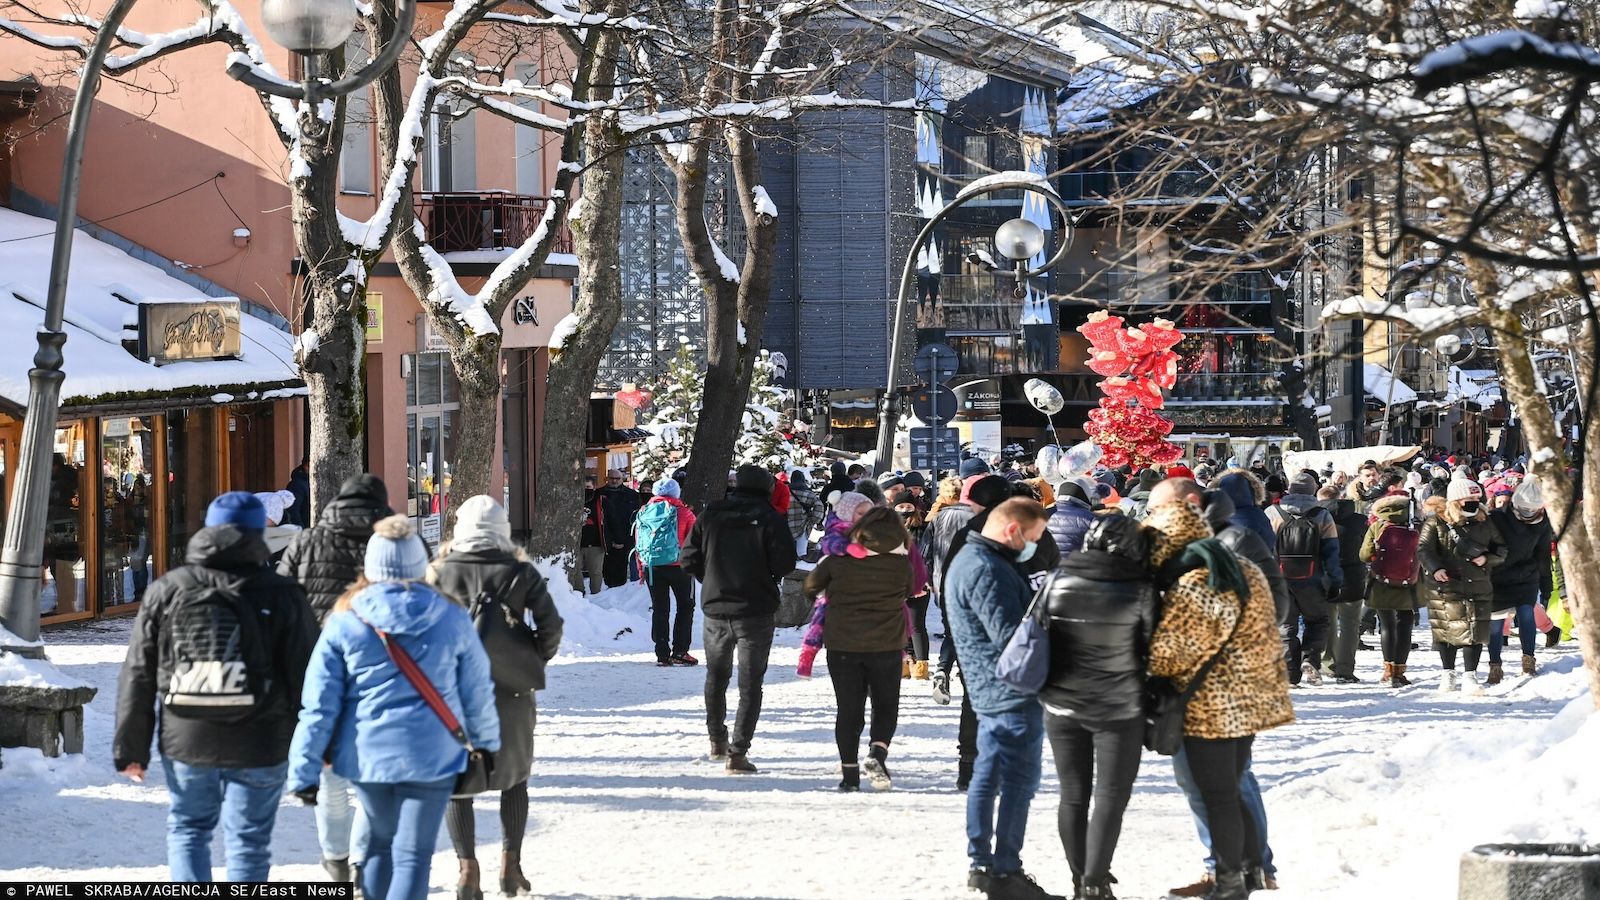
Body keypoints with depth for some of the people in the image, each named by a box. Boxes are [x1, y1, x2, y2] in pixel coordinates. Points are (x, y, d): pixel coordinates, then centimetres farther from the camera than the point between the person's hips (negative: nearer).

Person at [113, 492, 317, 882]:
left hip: (185, 743, 2)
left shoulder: (166, 591, 0)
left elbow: (138, 675, 2)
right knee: (248, 842, 7)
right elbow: (305, 674, -4)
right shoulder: (281, 595, -6)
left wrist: (130, 747, 9)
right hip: (259, 747, -2)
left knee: (187, 828, 19)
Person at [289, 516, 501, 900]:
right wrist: (487, 741, 24)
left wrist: (303, 770, -1)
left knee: (379, 841, 22)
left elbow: (318, 703, -5)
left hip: (367, 753, 2)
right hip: (430, 754, -2)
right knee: (413, 853, 1)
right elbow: (477, 690, 6)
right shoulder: (451, 619, -4)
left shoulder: (345, 620, -4)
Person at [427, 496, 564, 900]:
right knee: (515, 776, 17)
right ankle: (510, 865, 15)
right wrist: (533, 662, 9)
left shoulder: (440, 573, -3)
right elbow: (550, 625, -6)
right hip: (511, 691, 1)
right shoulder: (521, 573, -3)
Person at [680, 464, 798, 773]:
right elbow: (785, 563, -14)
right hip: (755, 612, -3)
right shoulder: (770, 518, -9)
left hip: (715, 608, 3)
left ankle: (717, 740, 34)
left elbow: (689, 560, 0)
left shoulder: (709, 516, 1)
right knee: (750, 683, 1)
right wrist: (767, 577, 7)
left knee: (716, 675, 23)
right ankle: (738, 752, -7)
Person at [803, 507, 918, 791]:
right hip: (886, 647, 0)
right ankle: (877, 753, -11)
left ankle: (849, 770, 6)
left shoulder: (838, 562, -7)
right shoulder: (901, 565, -8)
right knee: (886, 706, 13)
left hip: (842, 647, 1)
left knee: (849, 709, 8)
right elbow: (909, 590, 11)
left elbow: (811, 585, 7)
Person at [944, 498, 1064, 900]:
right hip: (1013, 691, -11)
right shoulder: (987, 571, -20)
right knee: (1019, 780, -5)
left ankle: (982, 863, 21)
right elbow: (1010, 635, -25)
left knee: (988, 776, 15)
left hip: (990, 691, 11)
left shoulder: (969, 560, 15)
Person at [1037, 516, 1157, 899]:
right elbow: (1153, 649, -5)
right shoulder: (1138, 590, -13)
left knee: (1073, 796, 13)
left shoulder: (1057, 581, -6)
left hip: (1062, 706, 3)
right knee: (1110, 797, 3)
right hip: (1120, 710, -3)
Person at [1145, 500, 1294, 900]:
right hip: (1250, 697, 9)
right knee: (1231, 791, 20)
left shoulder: (1190, 589, -22)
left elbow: (1166, 654, -16)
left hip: (1210, 707, -9)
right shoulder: (1245, 571, 5)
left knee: (1217, 797, 2)